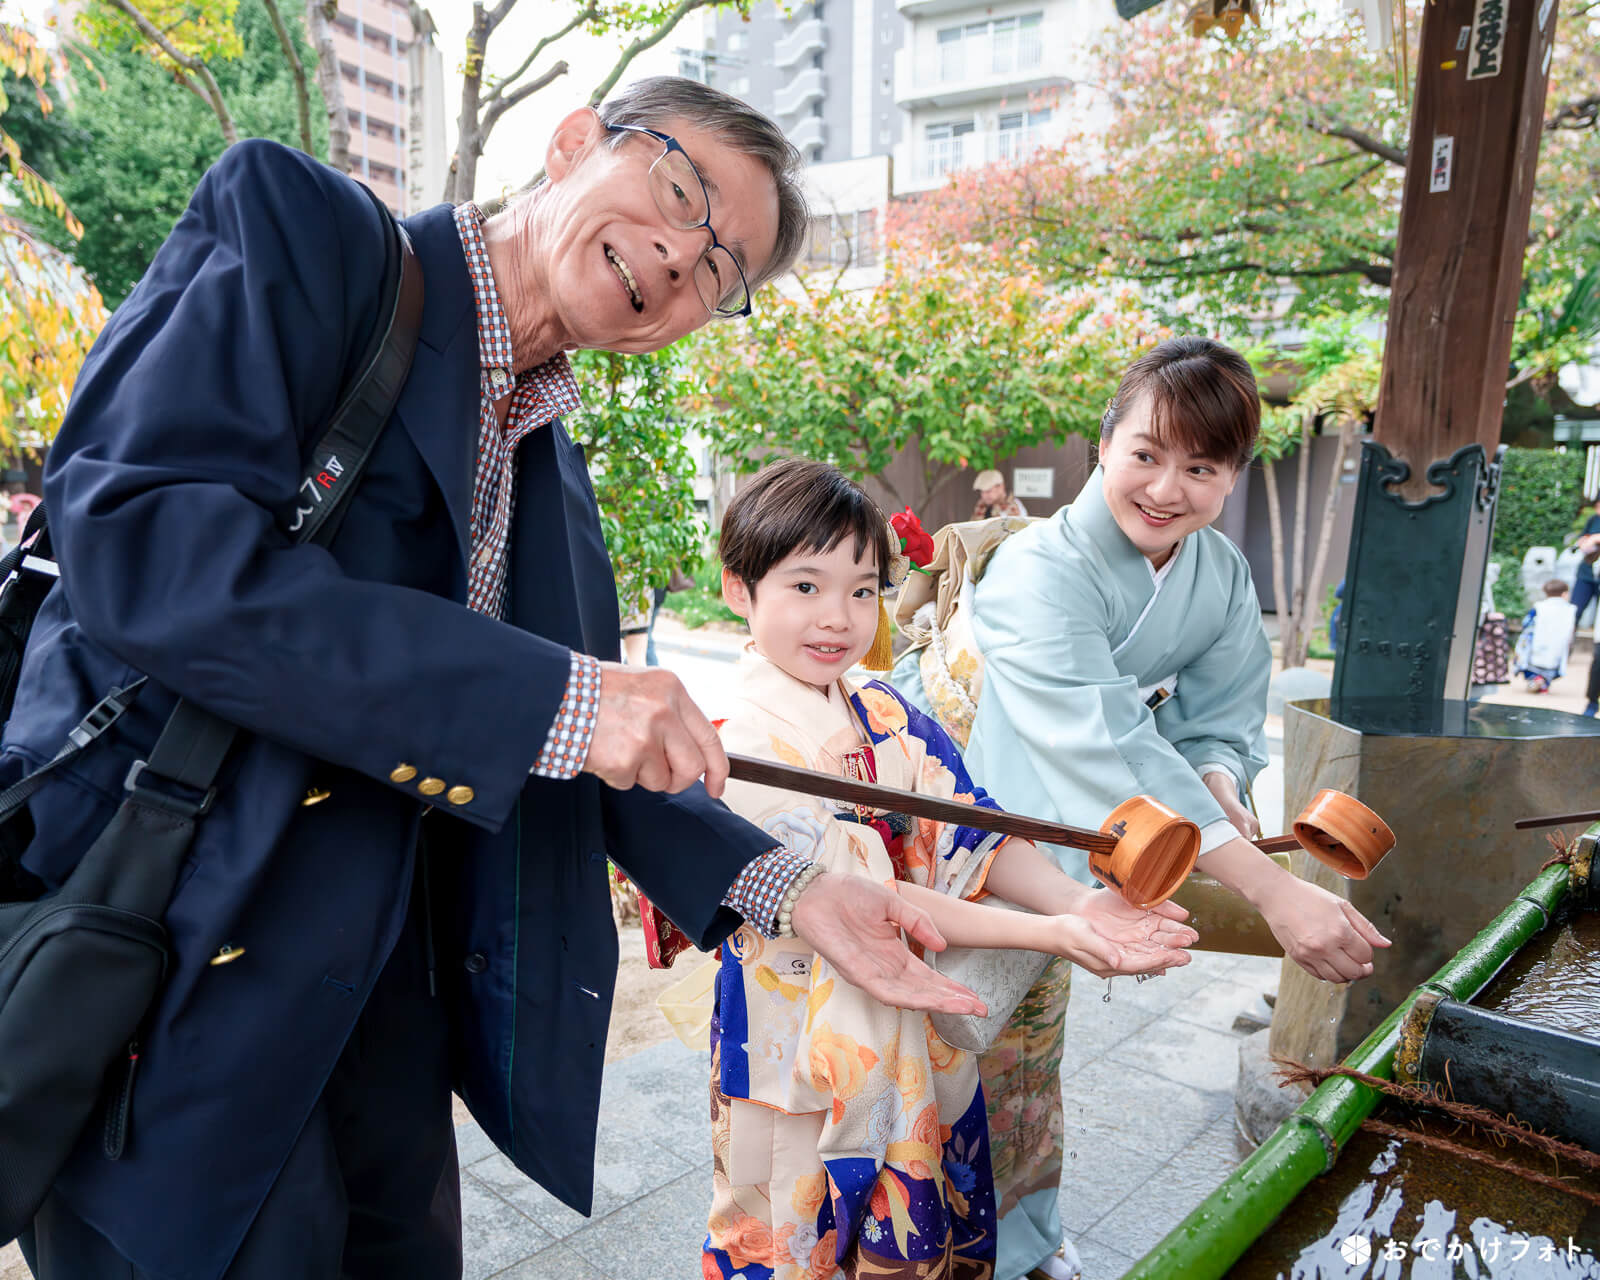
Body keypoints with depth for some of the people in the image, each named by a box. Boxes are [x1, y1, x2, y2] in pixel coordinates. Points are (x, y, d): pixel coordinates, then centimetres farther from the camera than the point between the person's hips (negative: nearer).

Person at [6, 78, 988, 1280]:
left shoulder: (550, 462, 10)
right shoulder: (294, 219, -9)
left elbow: (595, 745, 13)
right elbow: (139, 532, -24)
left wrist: (787, 888, 1)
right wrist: (551, 698, -24)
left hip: (389, 992, 7)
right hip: (176, 981, -6)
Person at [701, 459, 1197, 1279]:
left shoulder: (886, 717, 0)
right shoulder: (738, 742, -22)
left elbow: (967, 839, -5)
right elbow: (860, 900, -26)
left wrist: (1075, 901, -24)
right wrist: (1046, 935, -29)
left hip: (918, 1029, 6)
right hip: (806, 1047, -6)